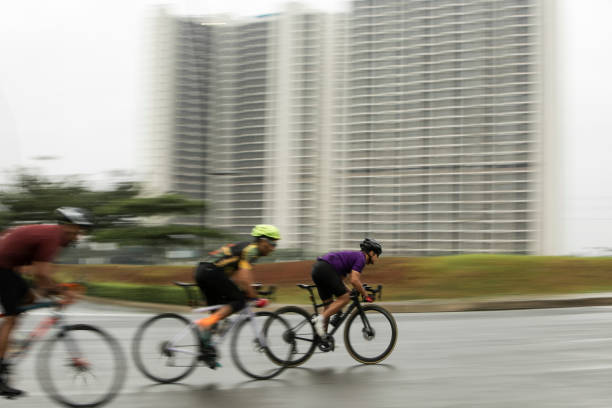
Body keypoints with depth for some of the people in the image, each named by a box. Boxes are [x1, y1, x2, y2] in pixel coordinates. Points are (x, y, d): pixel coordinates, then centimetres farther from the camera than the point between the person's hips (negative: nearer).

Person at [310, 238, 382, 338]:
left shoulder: (355, 255, 28)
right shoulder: (361, 258, -1)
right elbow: (354, 280, -13)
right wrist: (366, 295, -4)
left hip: (317, 268, 10)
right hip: (326, 269, -10)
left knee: (328, 303, 13)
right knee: (345, 298, -7)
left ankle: (322, 336, 13)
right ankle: (320, 318, -16)